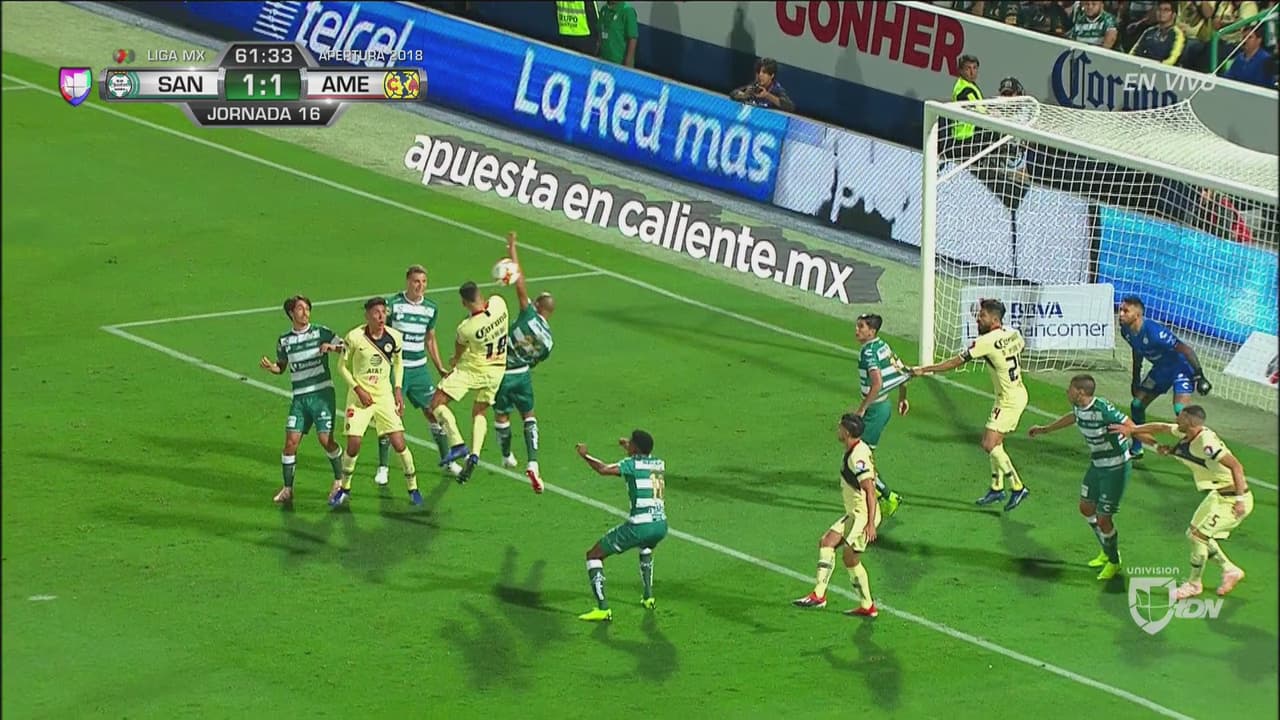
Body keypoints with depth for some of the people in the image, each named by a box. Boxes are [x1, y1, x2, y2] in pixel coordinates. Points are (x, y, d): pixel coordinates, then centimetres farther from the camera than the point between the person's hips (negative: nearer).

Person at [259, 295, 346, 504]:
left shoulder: (321, 332, 0)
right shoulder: (284, 341, 8)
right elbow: (281, 367, 20)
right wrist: (271, 367, -2)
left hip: (322, 393, -3)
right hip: (299, 397, 3)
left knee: (326, 439, -7)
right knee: (291, 441, -5)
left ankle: (340, 481, 14)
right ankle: (287, 489, 5)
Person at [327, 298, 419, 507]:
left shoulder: (394, 337, -5)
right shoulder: (354, 338, -14)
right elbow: (343, 366, -2)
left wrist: (398, 389, 4)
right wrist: (358, 390, -11)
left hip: (385, 395, 2)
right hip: (360, 396, -2)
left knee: (399, 443, -5)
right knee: (353, 444, -8)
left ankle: (413, 488, 12)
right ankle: (344, 488, 14)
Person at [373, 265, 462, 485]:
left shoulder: (431, 308, 5)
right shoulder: (393, 304, -9)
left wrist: (440, 369, 17)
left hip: (419, 368, 4)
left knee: (433, 411, 4)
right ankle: (383, 468, 7)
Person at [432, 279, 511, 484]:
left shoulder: (466, 327, -26)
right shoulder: (499, 303, -17)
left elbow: (459, 352, -4)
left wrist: (454, 361, 21)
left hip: (472, 369, -6)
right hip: (497, 369, 6)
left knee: (437, 402, 1)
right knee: (479, 412, 21)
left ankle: (457, 444, -14)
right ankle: (474, 454, 3)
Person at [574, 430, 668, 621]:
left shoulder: (632, 464, -5)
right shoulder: (659, 464, 14)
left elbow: (604, 469, -19)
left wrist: (584, 455, -4)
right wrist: (630, 449, 51)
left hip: (639, 526, -7)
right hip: (661, 525, 7)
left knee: (593, 555, 6)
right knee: (646, 548, 44)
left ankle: (603, 609, -6)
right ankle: (649, 597, 36)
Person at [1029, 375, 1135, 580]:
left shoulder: (1102, 409, -29)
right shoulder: (1079, 408, -2)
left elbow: (1130, 427, -30)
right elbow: (1073, 417, 23)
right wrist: (1045, 430, 35)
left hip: (1116, 468, -9)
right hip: (1097, 464, 9)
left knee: (1103, 519, -2)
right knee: (1086, 508, 20)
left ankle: (1113, 562, 24)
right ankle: (1107, 551, 41)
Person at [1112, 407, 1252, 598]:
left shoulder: (1207, 443, -30)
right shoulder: (1187, 434, -2)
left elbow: (1236, 466, -32)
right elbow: (1161, 427, 15)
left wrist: (1239, 499, -33)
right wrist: (1131, 430, 17)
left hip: (1231, 499, -10)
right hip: (1218, 495, 10)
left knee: (1197, 535, -11)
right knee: (1195, 534, 16)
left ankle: (1194, 584, 8)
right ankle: (1230, 570, 29)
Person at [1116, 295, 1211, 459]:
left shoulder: (1154, 332, -35)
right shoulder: (1126, 331, -9)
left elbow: (1185, 350, -30)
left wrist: (1199, 377, -28)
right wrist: (1136, 378, 20)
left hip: (1181, 367, -8)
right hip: (1161, 368, 8)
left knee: (1181, 411, -24)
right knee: (1137, 405, 9)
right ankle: (1136, 449, 26)